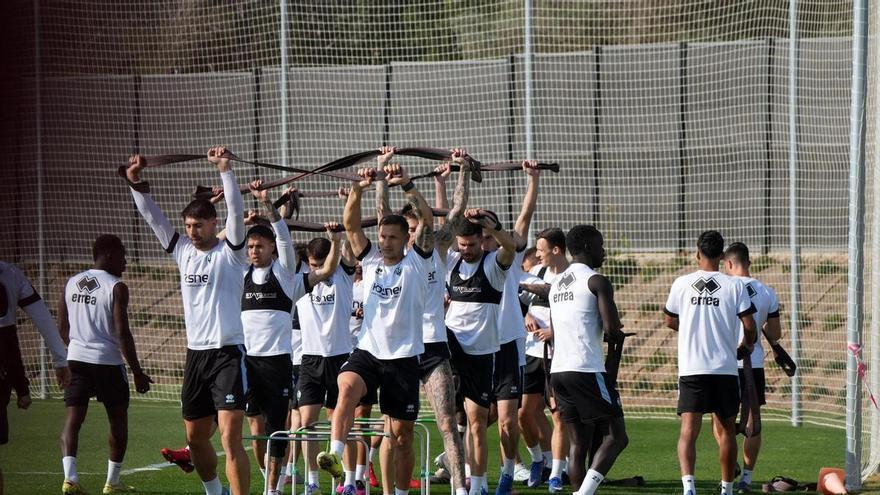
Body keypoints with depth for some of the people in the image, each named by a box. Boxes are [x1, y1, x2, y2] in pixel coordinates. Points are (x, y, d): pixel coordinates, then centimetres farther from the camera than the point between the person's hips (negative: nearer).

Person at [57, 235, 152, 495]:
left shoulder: (72, 283, 9)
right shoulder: (116, 287, -9)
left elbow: (62, 327, 14)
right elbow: (122, 333, -14)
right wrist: (137, 371, -9)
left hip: (76, 358, 5)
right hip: (108, 361, -5)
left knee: (73, 418, 0)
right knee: (118, 419, 11)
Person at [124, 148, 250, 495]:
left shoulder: (230, 253, -4)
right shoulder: (183, 251, 11)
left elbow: (236, 212, -18)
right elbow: (153, 217, 11)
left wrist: (225, 171, -26)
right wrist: (135, 182, 2)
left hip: (228, 353, -6)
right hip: (196, 353, 6)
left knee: (230, 438, -15)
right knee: (196, 437, 15)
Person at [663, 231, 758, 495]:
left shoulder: (682, 283, 2)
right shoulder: (734, 286, -2)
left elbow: (669, 320, 13)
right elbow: (749, 325, -5)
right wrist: (746, 345, 18)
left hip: (691, 368, 0)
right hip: (725, 368, 0)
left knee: (689, 430, -6)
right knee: (726, 429, 14)